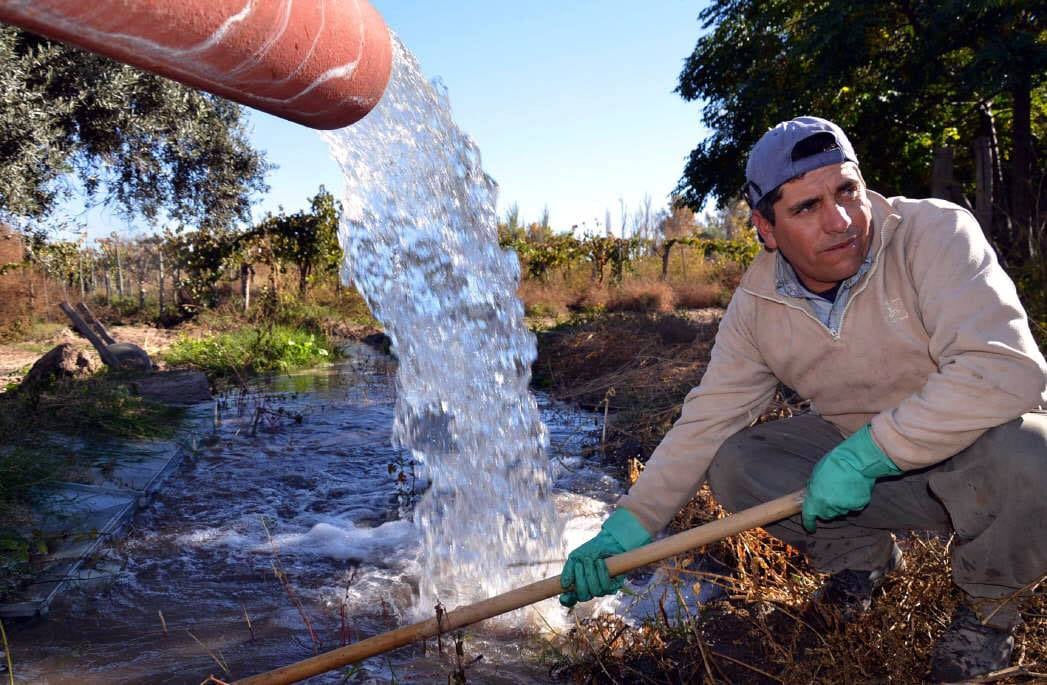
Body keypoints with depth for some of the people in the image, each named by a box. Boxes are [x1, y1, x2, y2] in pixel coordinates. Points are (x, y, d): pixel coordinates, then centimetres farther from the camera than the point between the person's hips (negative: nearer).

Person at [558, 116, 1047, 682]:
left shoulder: (933, 232, -23)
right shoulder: (757, 304, -9)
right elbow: (707, 419, -7)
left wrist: (864, 454, -34)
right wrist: (629, 525, -13)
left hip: (972, 447, -3)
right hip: (857, 456, 4)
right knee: (731, 465, -14)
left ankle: (988, 604, -5)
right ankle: (860, 551, 10)